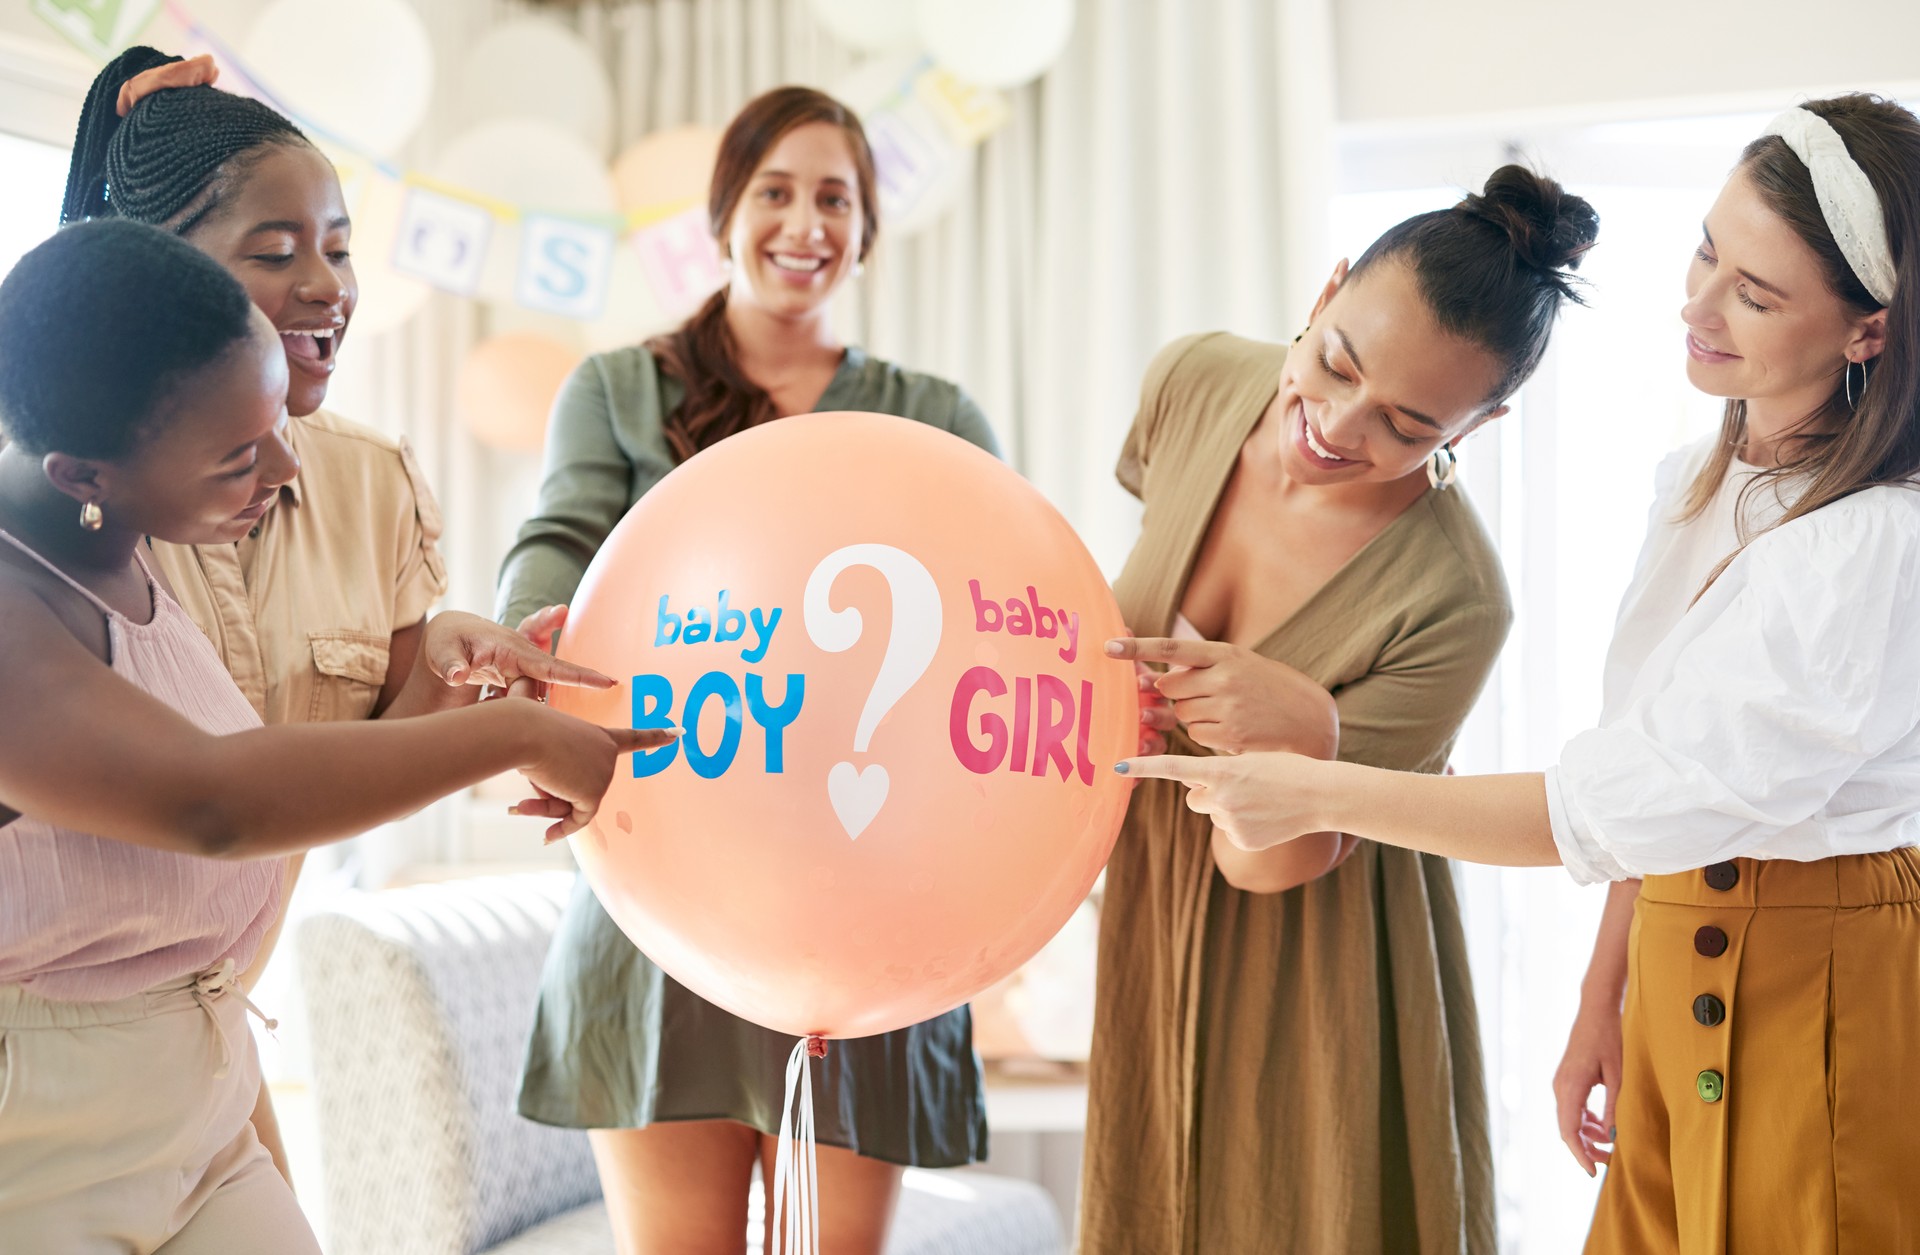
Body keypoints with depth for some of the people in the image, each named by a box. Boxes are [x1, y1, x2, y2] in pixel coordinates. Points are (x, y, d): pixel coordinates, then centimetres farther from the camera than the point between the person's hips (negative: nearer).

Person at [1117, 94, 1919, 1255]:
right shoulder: (1698, 487, 7)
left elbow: (1618, 805, -23)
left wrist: (1317, 793, -19)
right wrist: (1602, 1010, 13)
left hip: (1826, 1007, -7)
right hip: (1679, 985, 7)